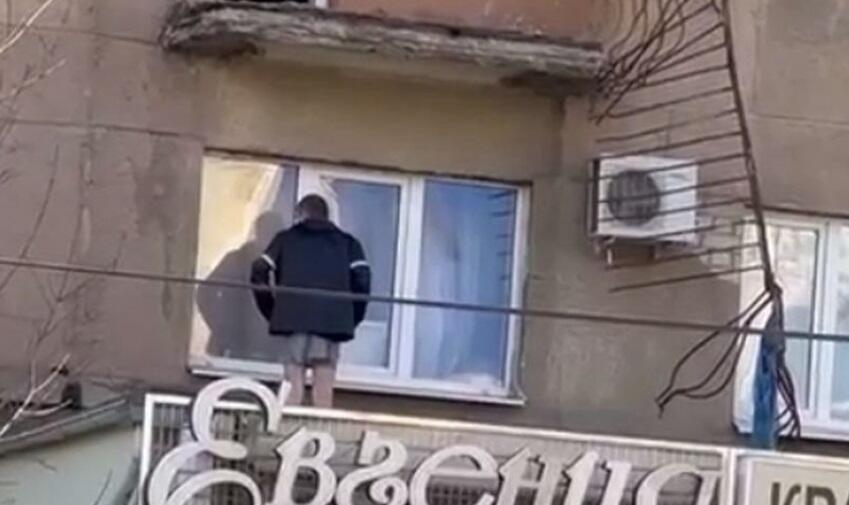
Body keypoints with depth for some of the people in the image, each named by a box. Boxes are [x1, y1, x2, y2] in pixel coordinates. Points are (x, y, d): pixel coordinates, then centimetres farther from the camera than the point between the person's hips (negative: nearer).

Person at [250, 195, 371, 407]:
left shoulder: (286, 238, 17)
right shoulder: (346, 243, 18)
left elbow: (259, 272, 7)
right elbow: (362, 279, 3)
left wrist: (271, 312, 13)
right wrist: (352, 320, 11)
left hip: (293, 319, 0)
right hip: (332, 322, 0)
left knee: (293, 389, -1)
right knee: (324, 392, 0)